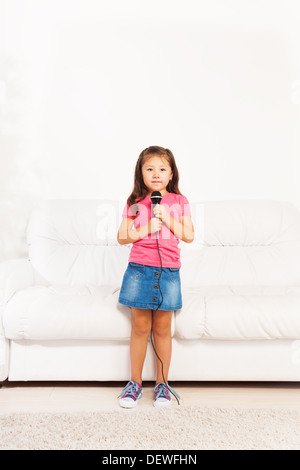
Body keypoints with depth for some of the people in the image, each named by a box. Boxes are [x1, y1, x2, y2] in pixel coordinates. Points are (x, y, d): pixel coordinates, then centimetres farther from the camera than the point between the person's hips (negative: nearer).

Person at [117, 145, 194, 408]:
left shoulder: (179, 201, 5)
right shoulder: (135, 202, 5)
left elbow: (189, 236, -1)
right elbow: (122, 237, 2)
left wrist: (167, 219, -12)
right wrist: (146, 229, -12)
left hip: (168, 271, 0)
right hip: (139, 270, 0)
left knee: (163, 328, 8)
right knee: (140, 327, 7)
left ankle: (162, 383, 25)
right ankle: (135, 382, 24)